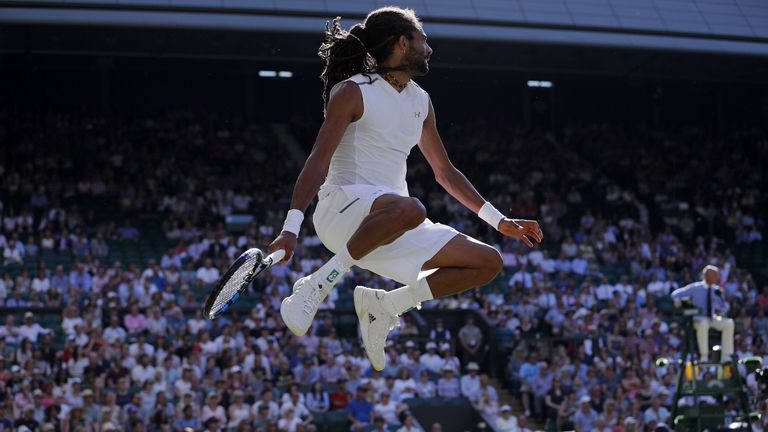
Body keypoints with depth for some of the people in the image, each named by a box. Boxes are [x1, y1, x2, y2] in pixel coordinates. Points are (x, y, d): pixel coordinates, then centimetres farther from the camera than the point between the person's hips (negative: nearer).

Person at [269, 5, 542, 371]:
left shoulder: (420, 102, 17)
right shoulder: (353, 92, -6)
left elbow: (444, 172, 25)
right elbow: (318, 162, -13)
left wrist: (500, 222, 22)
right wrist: (291, 227, -25)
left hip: (393, 224, 8)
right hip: (342, 207, -8)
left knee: (488, 262, -1)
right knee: (408, 208, -42)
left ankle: (382, 305, -1)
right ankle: (318, 283, -29)